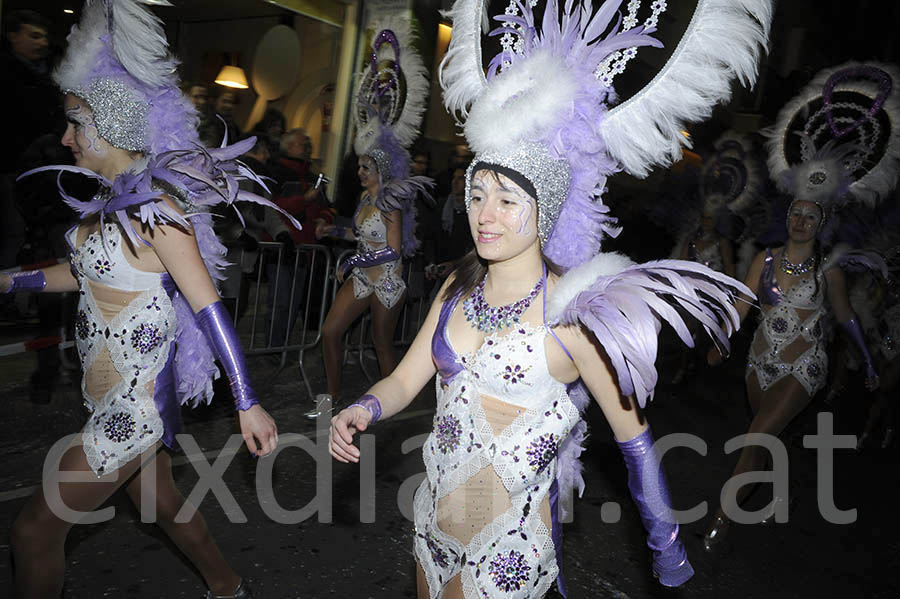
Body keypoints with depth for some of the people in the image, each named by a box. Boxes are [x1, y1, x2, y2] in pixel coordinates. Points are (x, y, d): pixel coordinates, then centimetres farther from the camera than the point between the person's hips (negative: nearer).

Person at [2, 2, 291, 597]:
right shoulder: (117, 197, 5)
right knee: (162, 503, 25)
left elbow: (209, 306, -24)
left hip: (133, 404, -9)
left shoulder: (157, 205, -21)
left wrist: (248, 403, -24)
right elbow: (86, 271, 20)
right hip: (116, 394, 9)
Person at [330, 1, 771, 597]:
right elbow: (407, 378, 1)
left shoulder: (570, 314, -20)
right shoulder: (459, 288, -2)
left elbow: (633, 435, -12)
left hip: (506, 547, -6)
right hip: (435, 518, 6)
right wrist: (360, 411, -19)